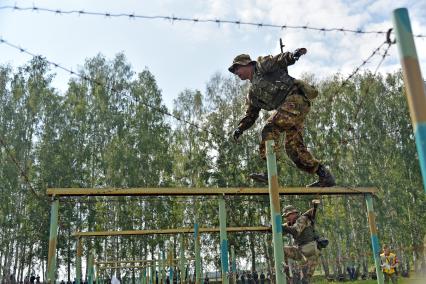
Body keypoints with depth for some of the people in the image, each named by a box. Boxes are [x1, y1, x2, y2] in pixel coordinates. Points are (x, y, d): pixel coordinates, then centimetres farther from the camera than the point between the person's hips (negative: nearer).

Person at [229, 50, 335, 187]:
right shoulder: (252, 94, 27)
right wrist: (240, 129, 12)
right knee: (294, 147, 1)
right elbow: (250, 115, 27)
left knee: (270, 128, -20)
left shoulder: (262, 65, 8)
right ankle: (325, 176, 7)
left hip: (295, 98, -8)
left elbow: (280, 60, -5)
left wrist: (292, 55, -25)